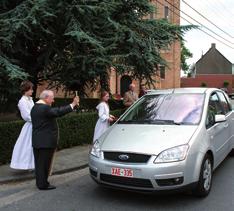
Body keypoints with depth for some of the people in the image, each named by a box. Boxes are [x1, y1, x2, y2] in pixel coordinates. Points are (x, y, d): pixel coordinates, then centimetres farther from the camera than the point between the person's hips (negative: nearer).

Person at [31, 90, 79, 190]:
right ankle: (43, 184, 8)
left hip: (37, 141, 10)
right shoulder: (45, 108, -19)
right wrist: (73, 104, -26)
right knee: (44, 163, 0)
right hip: (46, 141, -10)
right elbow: (58, 112, -29)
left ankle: (40, 182, 24)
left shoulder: (35, 107, 13)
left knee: (39, 163, 15)